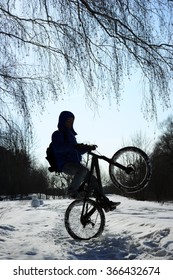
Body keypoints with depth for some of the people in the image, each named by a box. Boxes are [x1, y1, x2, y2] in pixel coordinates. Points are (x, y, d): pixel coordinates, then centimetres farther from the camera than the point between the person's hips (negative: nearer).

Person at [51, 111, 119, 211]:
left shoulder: (70, 134, 27)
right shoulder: (57, 134, 1)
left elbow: (78, 151, 29)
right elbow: (57, 148, -20)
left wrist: (88, 148, 10)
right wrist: (74, 146, -30)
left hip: (75, 163, 8)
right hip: (65, 164, -8)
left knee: (93, 179, -6)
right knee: (83, 169, -36)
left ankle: (105, 203, -5)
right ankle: (72, 191, -16)